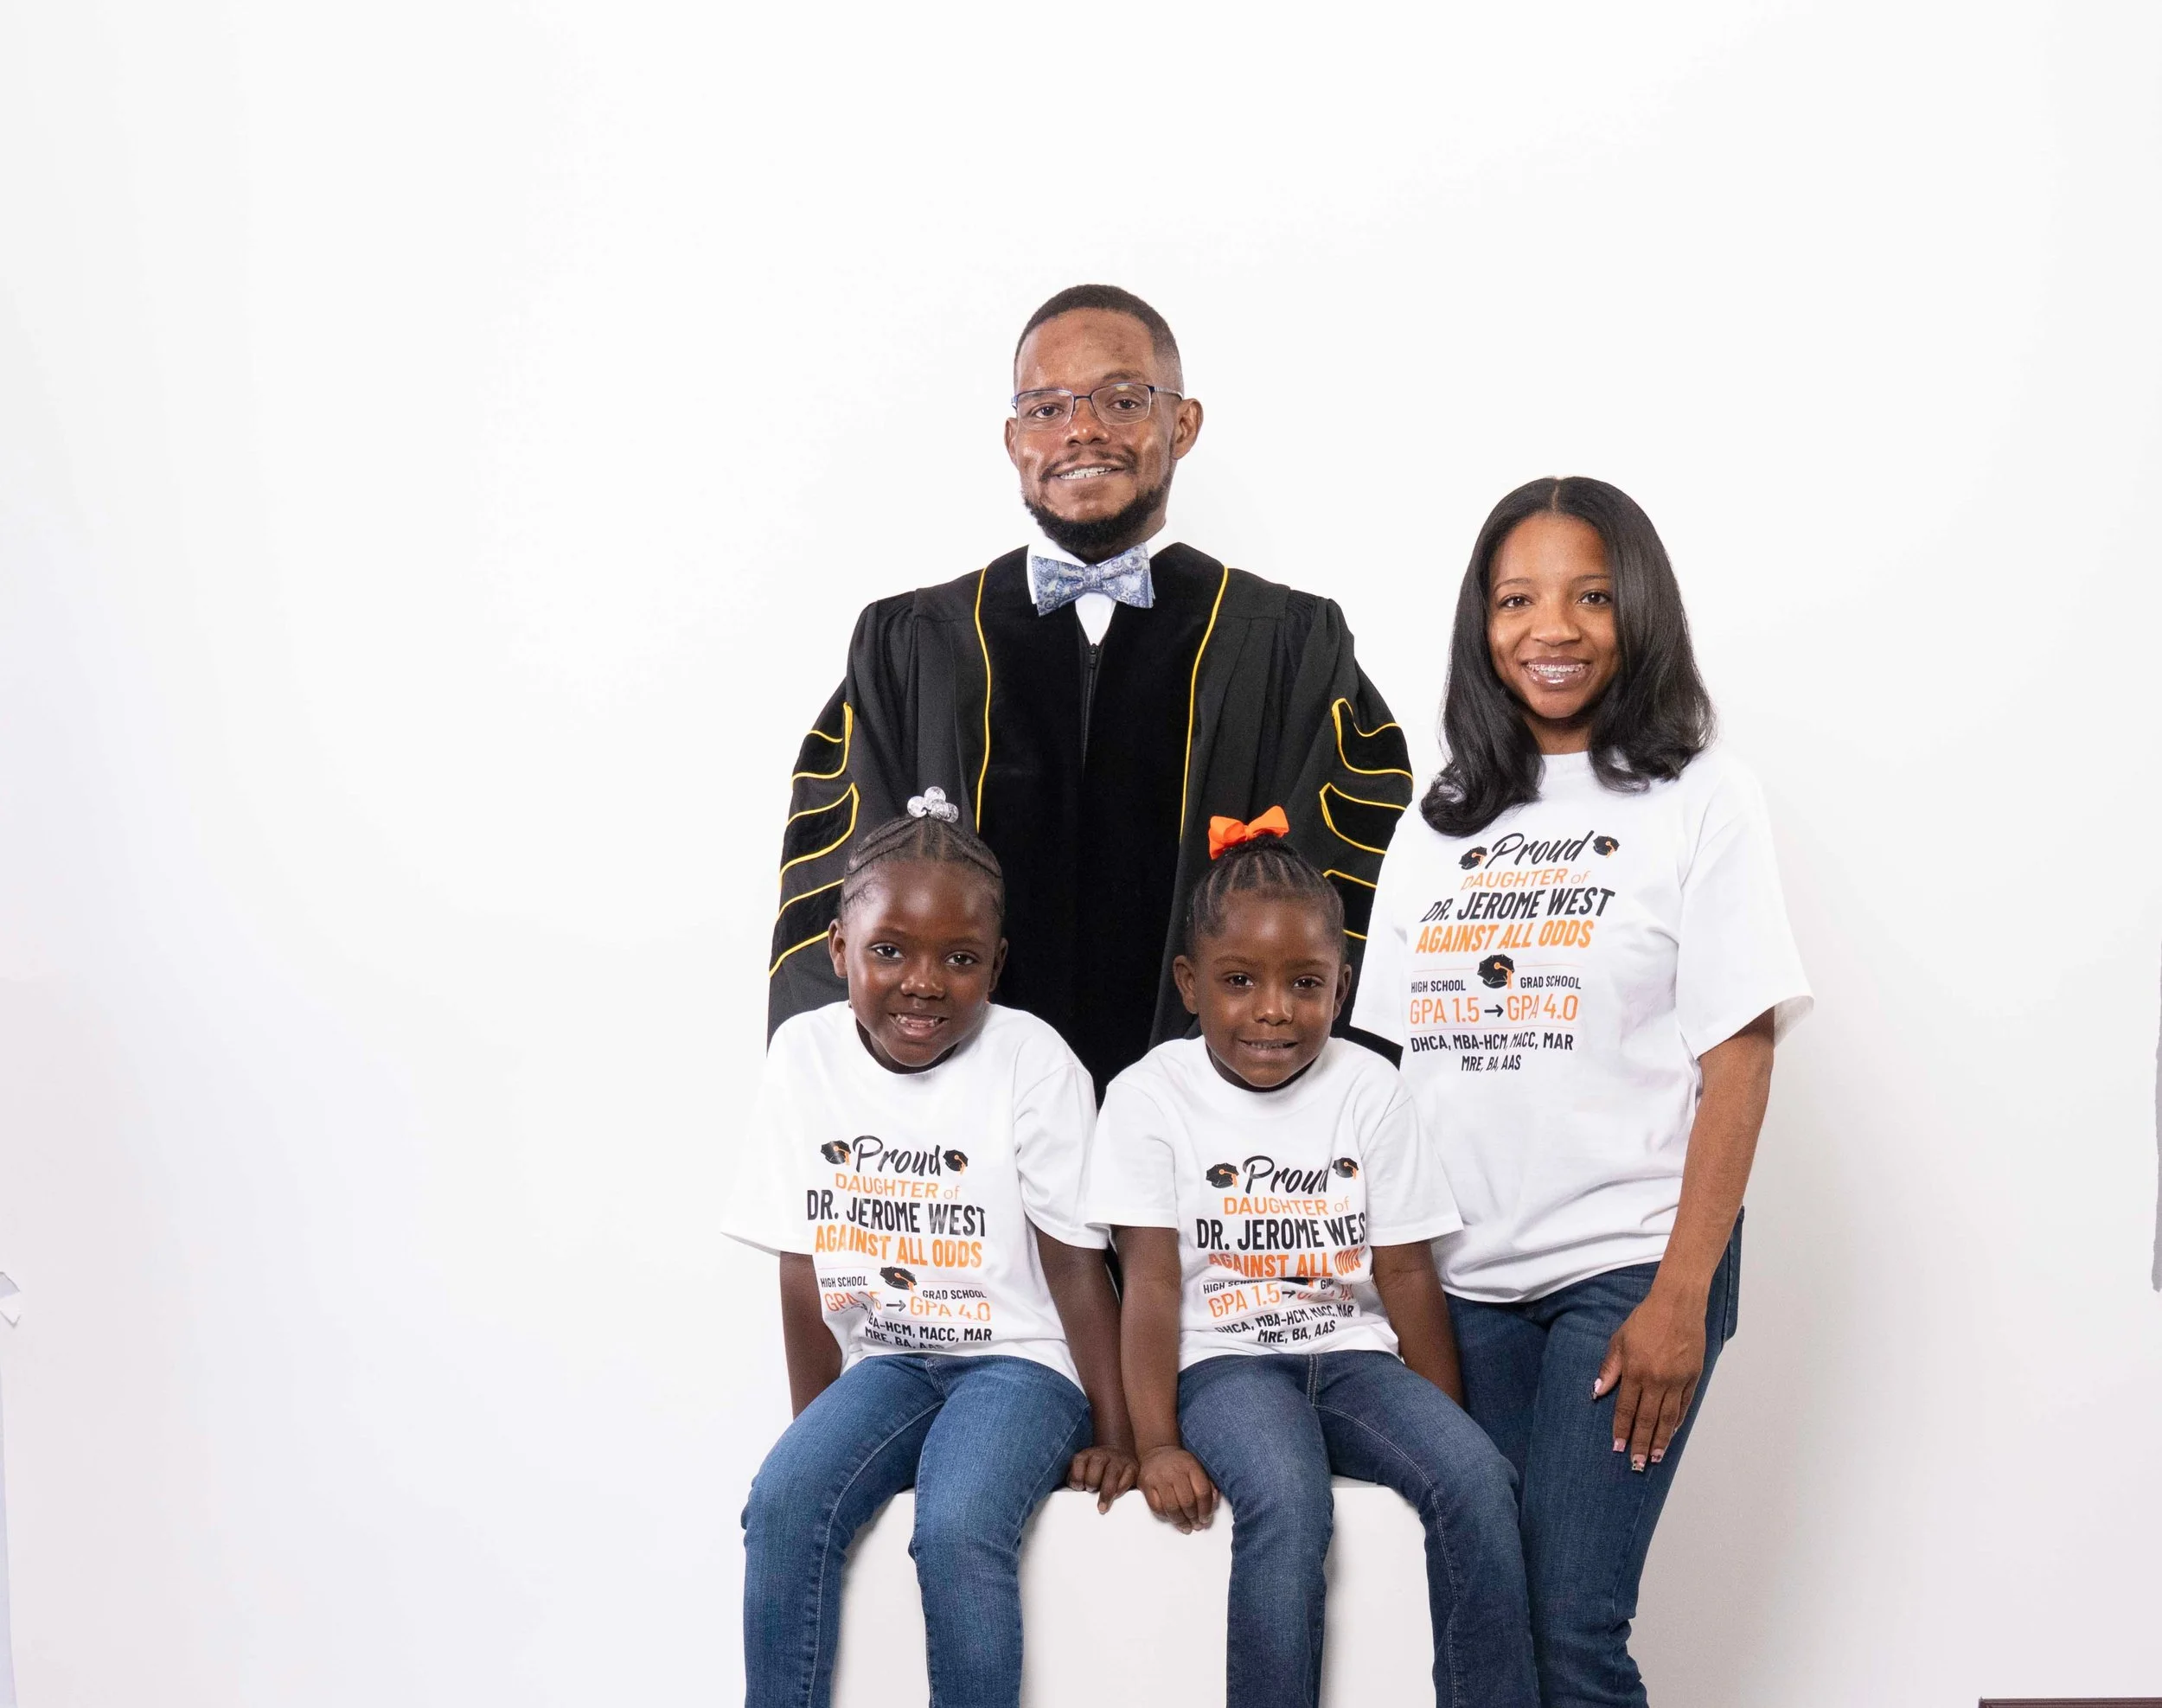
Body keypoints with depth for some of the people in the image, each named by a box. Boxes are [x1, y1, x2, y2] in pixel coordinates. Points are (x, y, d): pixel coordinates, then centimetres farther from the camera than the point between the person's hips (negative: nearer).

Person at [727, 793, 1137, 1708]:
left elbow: (1075, 1264, -8)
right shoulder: (805, 1056, -4)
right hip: (884, 1363, 4)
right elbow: (804, 1270, 1)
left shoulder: (1031, 1061, -13)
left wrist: (1116, 1436, -8)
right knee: (785, 1505, -23)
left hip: (1018, 1361, -3)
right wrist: (817, 1433, 2)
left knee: (957, 1529, -29)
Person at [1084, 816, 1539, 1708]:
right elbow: (1153, 1283, -7)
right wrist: (1157, 1443, -15)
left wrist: (1447, 1424, -1)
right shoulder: (1150, 1097, -3)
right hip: (1224, 1361, -3)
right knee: (1288, 1500, -34)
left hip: (1354, 1352, 3)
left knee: (1478, 1482, -24)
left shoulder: (1368, 1089, 3)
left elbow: (1406, 1274, 4)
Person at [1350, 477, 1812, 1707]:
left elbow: (1738, 1061, -6)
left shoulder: (1700, 798, -1)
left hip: (1625, 1267, -4)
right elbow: (1389, 1061, 12)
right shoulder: (1440, 822, 12)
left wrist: (1682, 1297, -13)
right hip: (1459, 1279, 4)